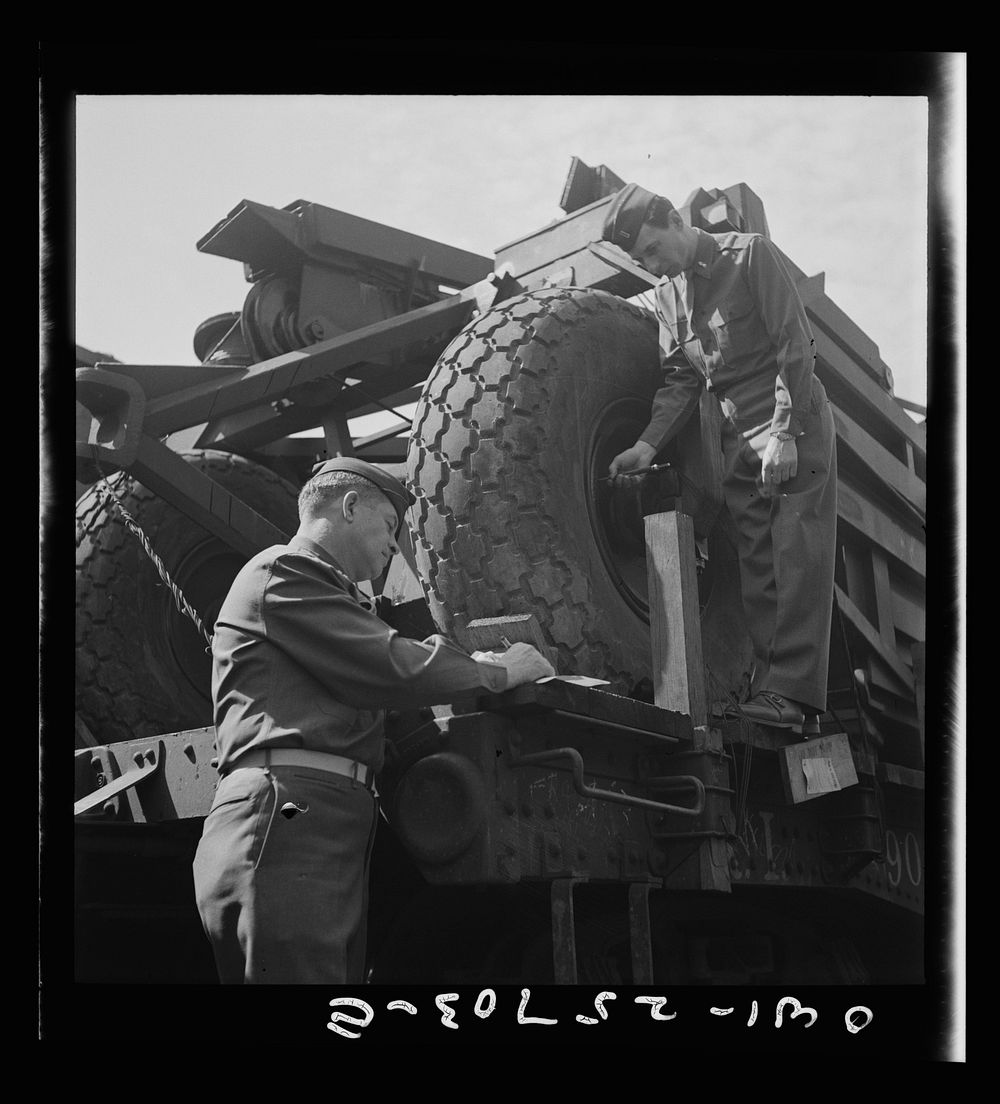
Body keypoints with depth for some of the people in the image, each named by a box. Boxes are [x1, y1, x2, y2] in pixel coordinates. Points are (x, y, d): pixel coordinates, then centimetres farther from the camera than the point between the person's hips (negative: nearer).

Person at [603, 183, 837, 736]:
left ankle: (795, 693, -19)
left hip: (796, 425, -6)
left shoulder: (749, 254, -7)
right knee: (757, 571, 2)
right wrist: (648, 444, -6)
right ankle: (769, 689, 3)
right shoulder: (668, 292, 12)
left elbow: (795, 344, -12)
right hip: (739, 439, 7)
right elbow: (681, 380, 10)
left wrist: (785, 433, -19)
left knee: (798, 559, -13)